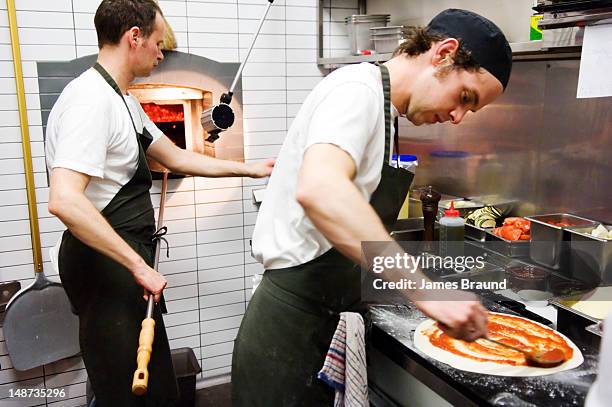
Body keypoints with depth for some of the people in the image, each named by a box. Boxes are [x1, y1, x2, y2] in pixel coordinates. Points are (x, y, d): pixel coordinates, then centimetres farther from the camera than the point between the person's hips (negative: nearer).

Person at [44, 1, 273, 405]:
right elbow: (65, 200, -30)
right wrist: (139, 265, -26)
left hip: (126, 261, 10)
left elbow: (177, 158, 20)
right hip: (104, 264, -10)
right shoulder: (91, 99, -19)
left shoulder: (124, 100, 13)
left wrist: (250, 169, 19)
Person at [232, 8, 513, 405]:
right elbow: (317, 189, -37)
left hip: (327, 320, 9)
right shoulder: (358, 89, -16)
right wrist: (426, 291, -37)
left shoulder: (382, 110, 14)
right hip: (293, 324, -9)